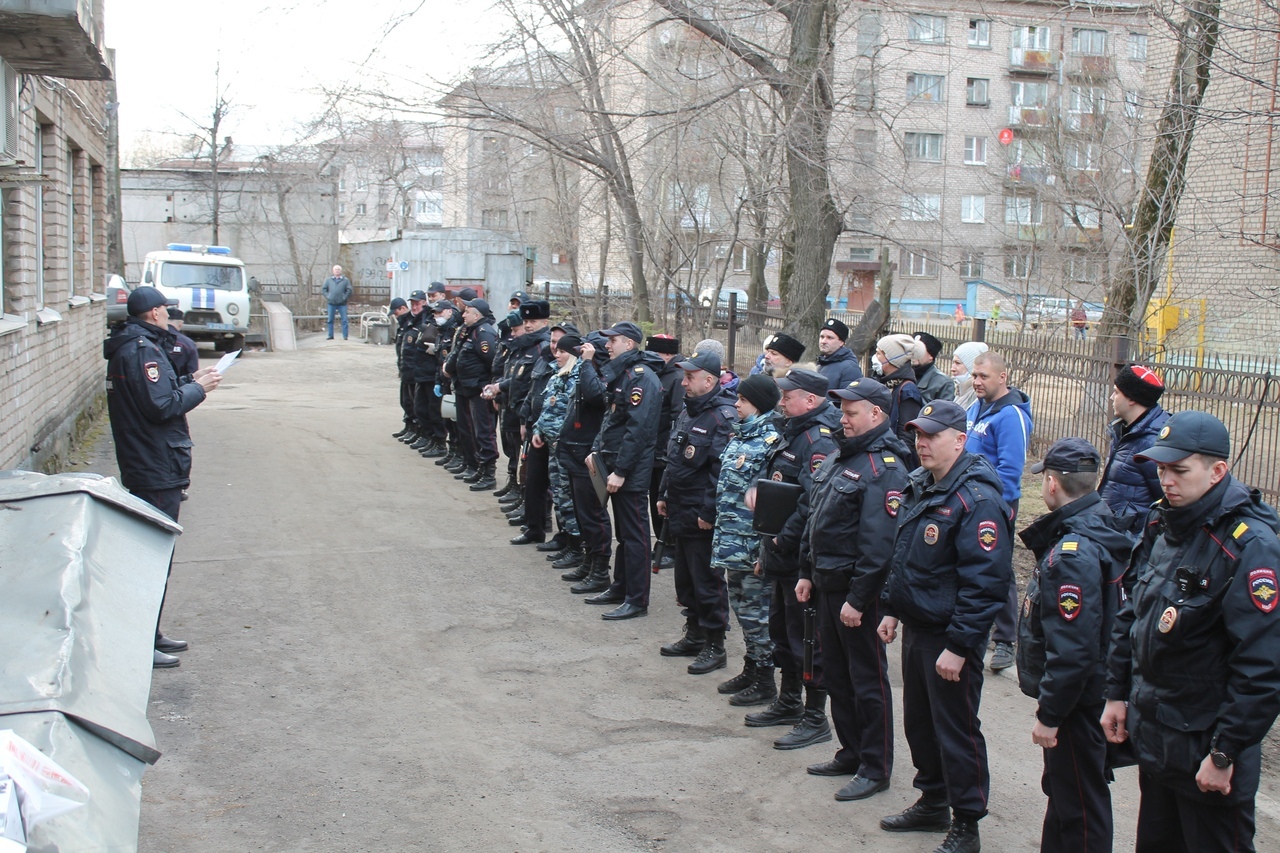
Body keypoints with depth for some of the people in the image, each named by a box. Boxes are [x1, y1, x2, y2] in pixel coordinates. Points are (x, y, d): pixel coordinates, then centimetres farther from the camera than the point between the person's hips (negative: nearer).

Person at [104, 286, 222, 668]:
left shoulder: (134, 347, 16)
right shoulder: (142, 351, -17)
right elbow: (162, 407, -23)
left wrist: (190, 381, 10)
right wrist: (198, 388, -11)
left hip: (146, 467, 11)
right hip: (157, 471, -11)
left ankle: (149, 633, 26)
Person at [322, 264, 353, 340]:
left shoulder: (345, 280, 6)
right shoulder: (328, 280, 11)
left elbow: (349, 290, 2)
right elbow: (323, 289, 10)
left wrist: (344, 298, -9)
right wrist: (328, 297, -3)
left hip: (342, 304, -2)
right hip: (331, 303, 2)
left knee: (344, 320, -4)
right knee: (330, 320, 5)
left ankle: (345, 337, -1)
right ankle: (330, 336, 12)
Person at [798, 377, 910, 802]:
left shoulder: (884, 468, -18)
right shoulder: (840, 457, 11)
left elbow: (879, 544, -23)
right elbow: (814, 520, 18)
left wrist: (857, 599, -23)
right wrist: (807, 573, 15)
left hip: (858, 590, -9)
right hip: (827, 585, 9)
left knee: (867, 679, 1)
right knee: (836, 675, 17)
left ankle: (875, 768, 12)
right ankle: (851, 752, 31)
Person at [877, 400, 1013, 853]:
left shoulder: (977, 500, -21)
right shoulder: (919, 486, 8)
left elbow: (984, 582, -24)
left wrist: (958, 646, -23)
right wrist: (892, 609, 17)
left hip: (949, 637, -9)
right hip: (915, 628, 9)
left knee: (956, 730, 2)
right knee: (919, 721, 19)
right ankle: (932, 803, 36)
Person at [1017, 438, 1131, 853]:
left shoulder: (1074, 553, -28)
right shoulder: (1096, 530, 4)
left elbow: (1073, 651, -30)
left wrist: (1048, 715, -21)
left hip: (1076, 701, -10)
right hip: (1086, 691, 10)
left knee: (1079, 803, 4)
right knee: (1061, 788, 23)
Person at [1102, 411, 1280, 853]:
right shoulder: (1161, 525, 4)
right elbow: (1131, 615, 13)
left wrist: (1226, 753, -21)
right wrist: (1117, 693, 11)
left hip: (1205, 749, -7)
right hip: (1152, 734, 7)